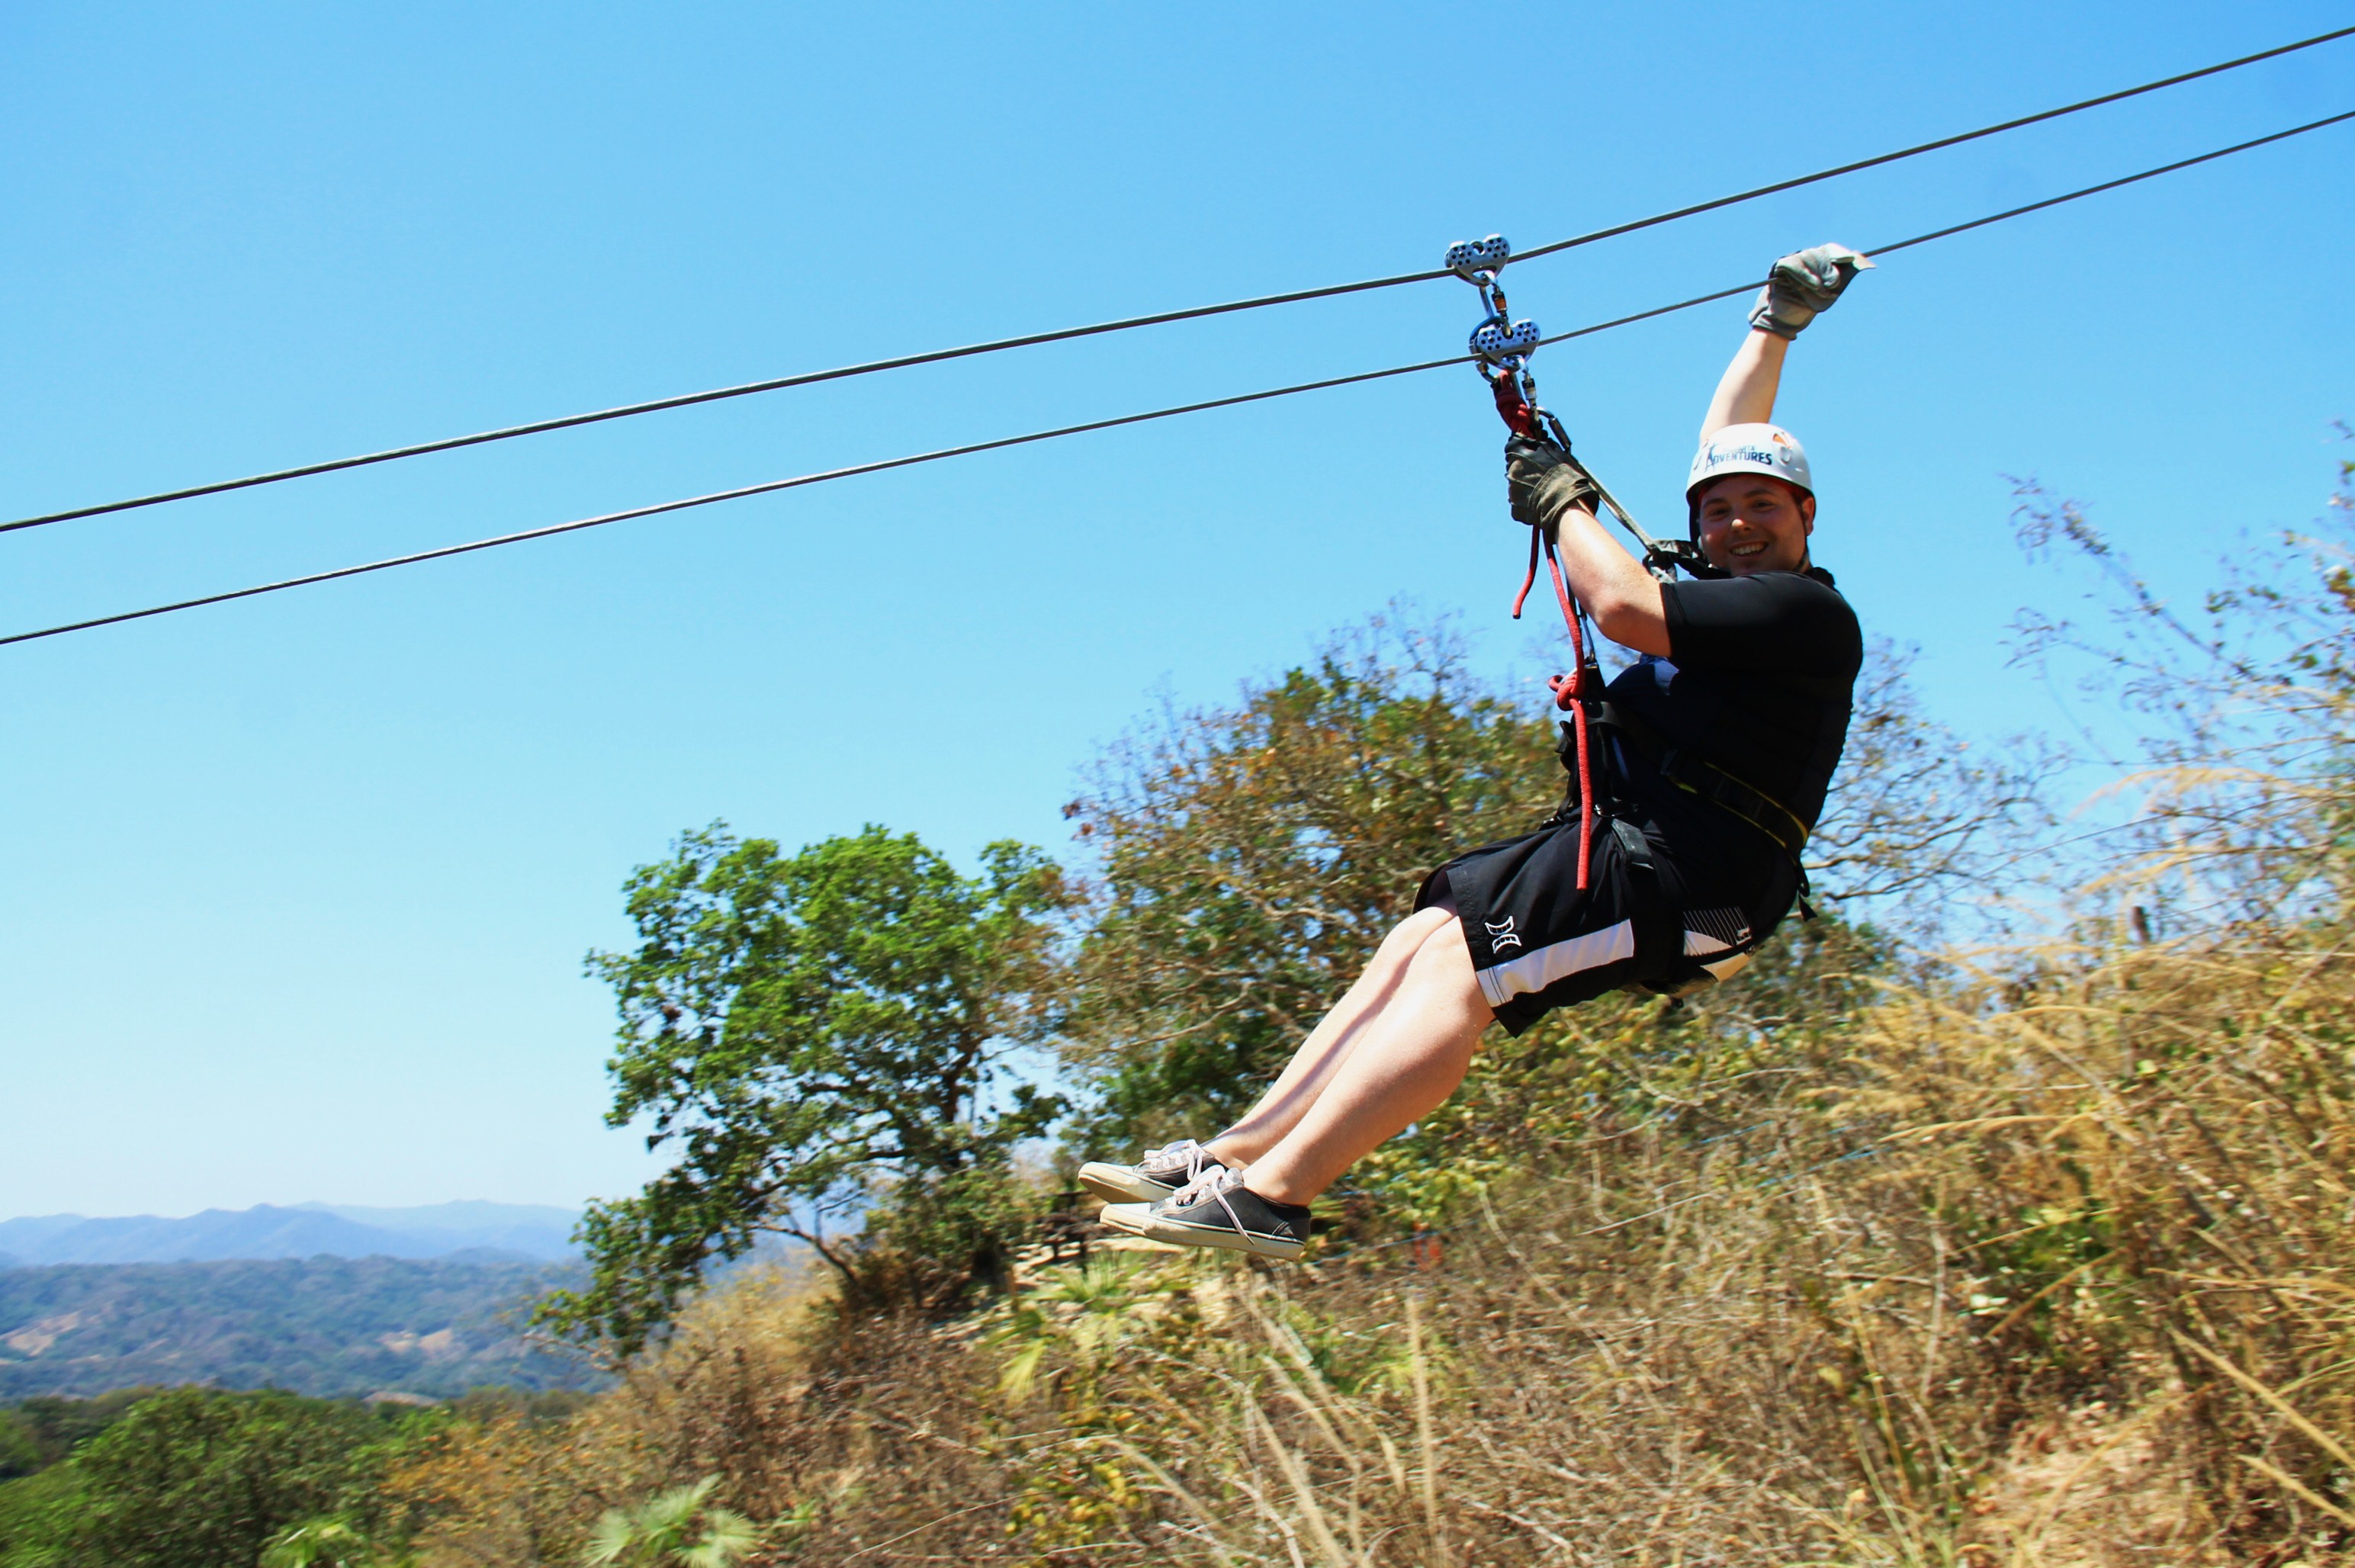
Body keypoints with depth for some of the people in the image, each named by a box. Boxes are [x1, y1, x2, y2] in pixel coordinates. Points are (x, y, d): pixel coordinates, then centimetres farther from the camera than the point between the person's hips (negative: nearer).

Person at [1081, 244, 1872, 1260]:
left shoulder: (1806, 611, -10)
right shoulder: (1740, 584, 19)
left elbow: (1623, 607, -20)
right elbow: (1722, 443, 34)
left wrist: (1565, 502, -4)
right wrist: (1775, 323, 41)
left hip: (1681, 885, -10)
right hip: (1629, 845, 10)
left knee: (1462, 966, -23)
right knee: (1420, 939, 0)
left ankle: (1270, 1196, -28)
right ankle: (1233, 1152, -3)